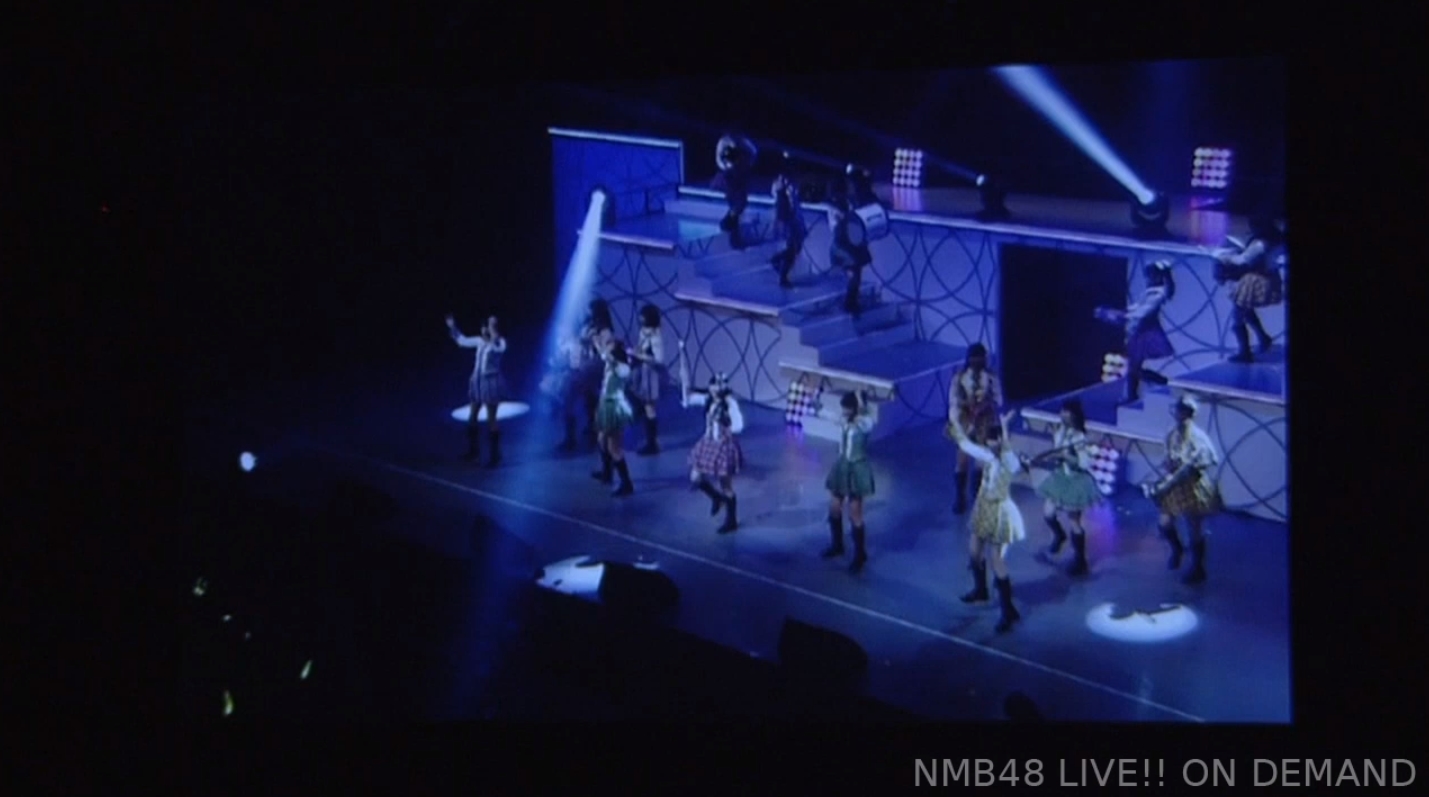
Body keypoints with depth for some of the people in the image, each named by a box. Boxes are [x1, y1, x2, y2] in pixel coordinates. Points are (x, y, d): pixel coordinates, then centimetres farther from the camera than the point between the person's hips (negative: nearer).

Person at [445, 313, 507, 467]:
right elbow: (463, 341, 21)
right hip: (478, 382, 8)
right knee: (473, 417, 15)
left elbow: (499, 348, -39)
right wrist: (452, 327, 15)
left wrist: (493, 330, -49)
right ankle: (473, 451, 30)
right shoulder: (480, 341, 7)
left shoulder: (499, 342, -14)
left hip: (491, 383, -8)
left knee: (491, 420, -4)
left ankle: (495, 456, 5)